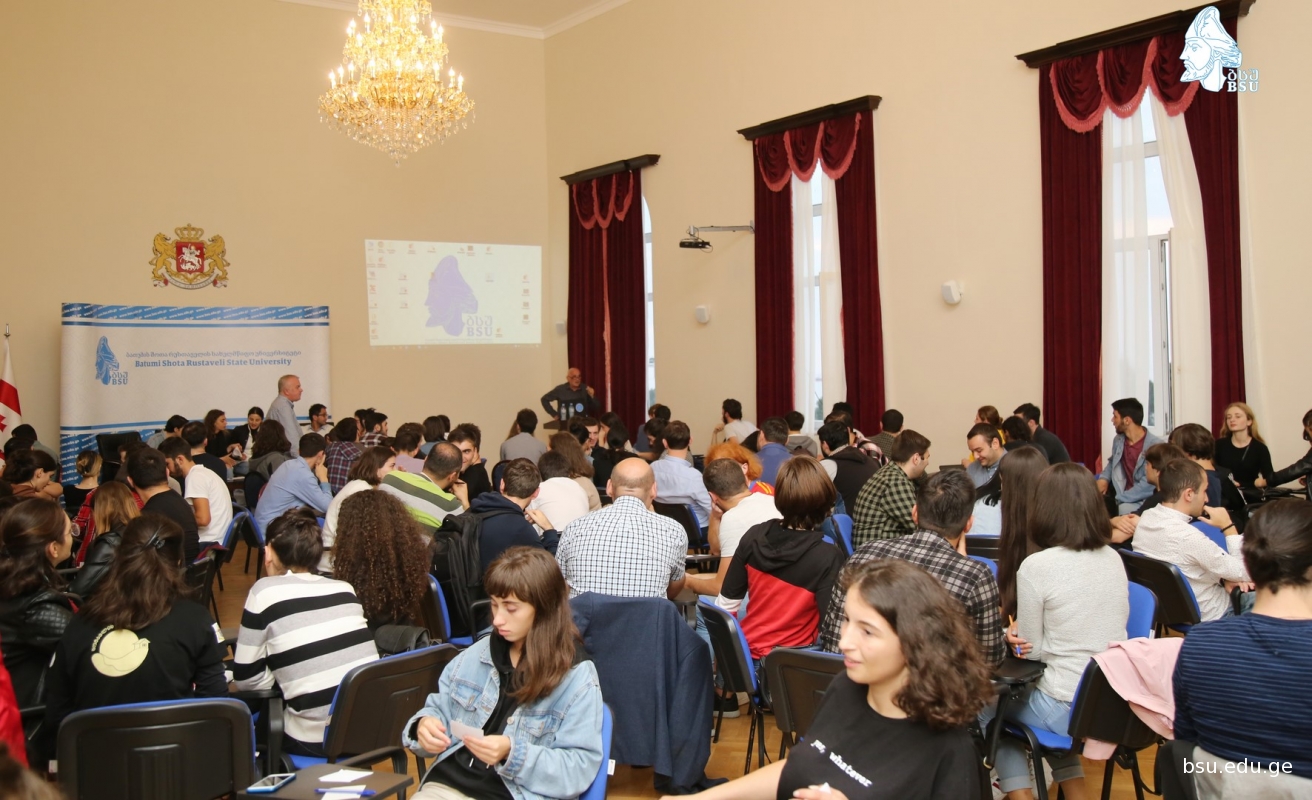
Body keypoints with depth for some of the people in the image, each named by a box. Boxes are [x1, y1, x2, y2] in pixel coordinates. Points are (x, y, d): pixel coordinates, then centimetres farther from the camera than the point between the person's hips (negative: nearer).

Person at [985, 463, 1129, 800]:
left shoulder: (1036, 566, -18)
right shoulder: (1114, 558, 1)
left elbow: (1031, 648, -10)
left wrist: (1013, 633, 9)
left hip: (1066, 707, -6)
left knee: (987, 706, 23)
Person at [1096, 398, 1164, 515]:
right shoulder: (1118, 440, 7)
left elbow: (1148, 484, -20)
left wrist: (1118, 499, -21)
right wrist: (1104, 478, 7)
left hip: (1143, 501, -7)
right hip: (1122, 495, 7)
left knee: (1125, 509, -37)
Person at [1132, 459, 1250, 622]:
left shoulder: (1145, 517, -10)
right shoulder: (1189, 537, -34)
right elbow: (1245, 573, -21)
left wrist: (1226, 578, -4)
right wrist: (1228, 526, -15)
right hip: (1205, 616, -7)